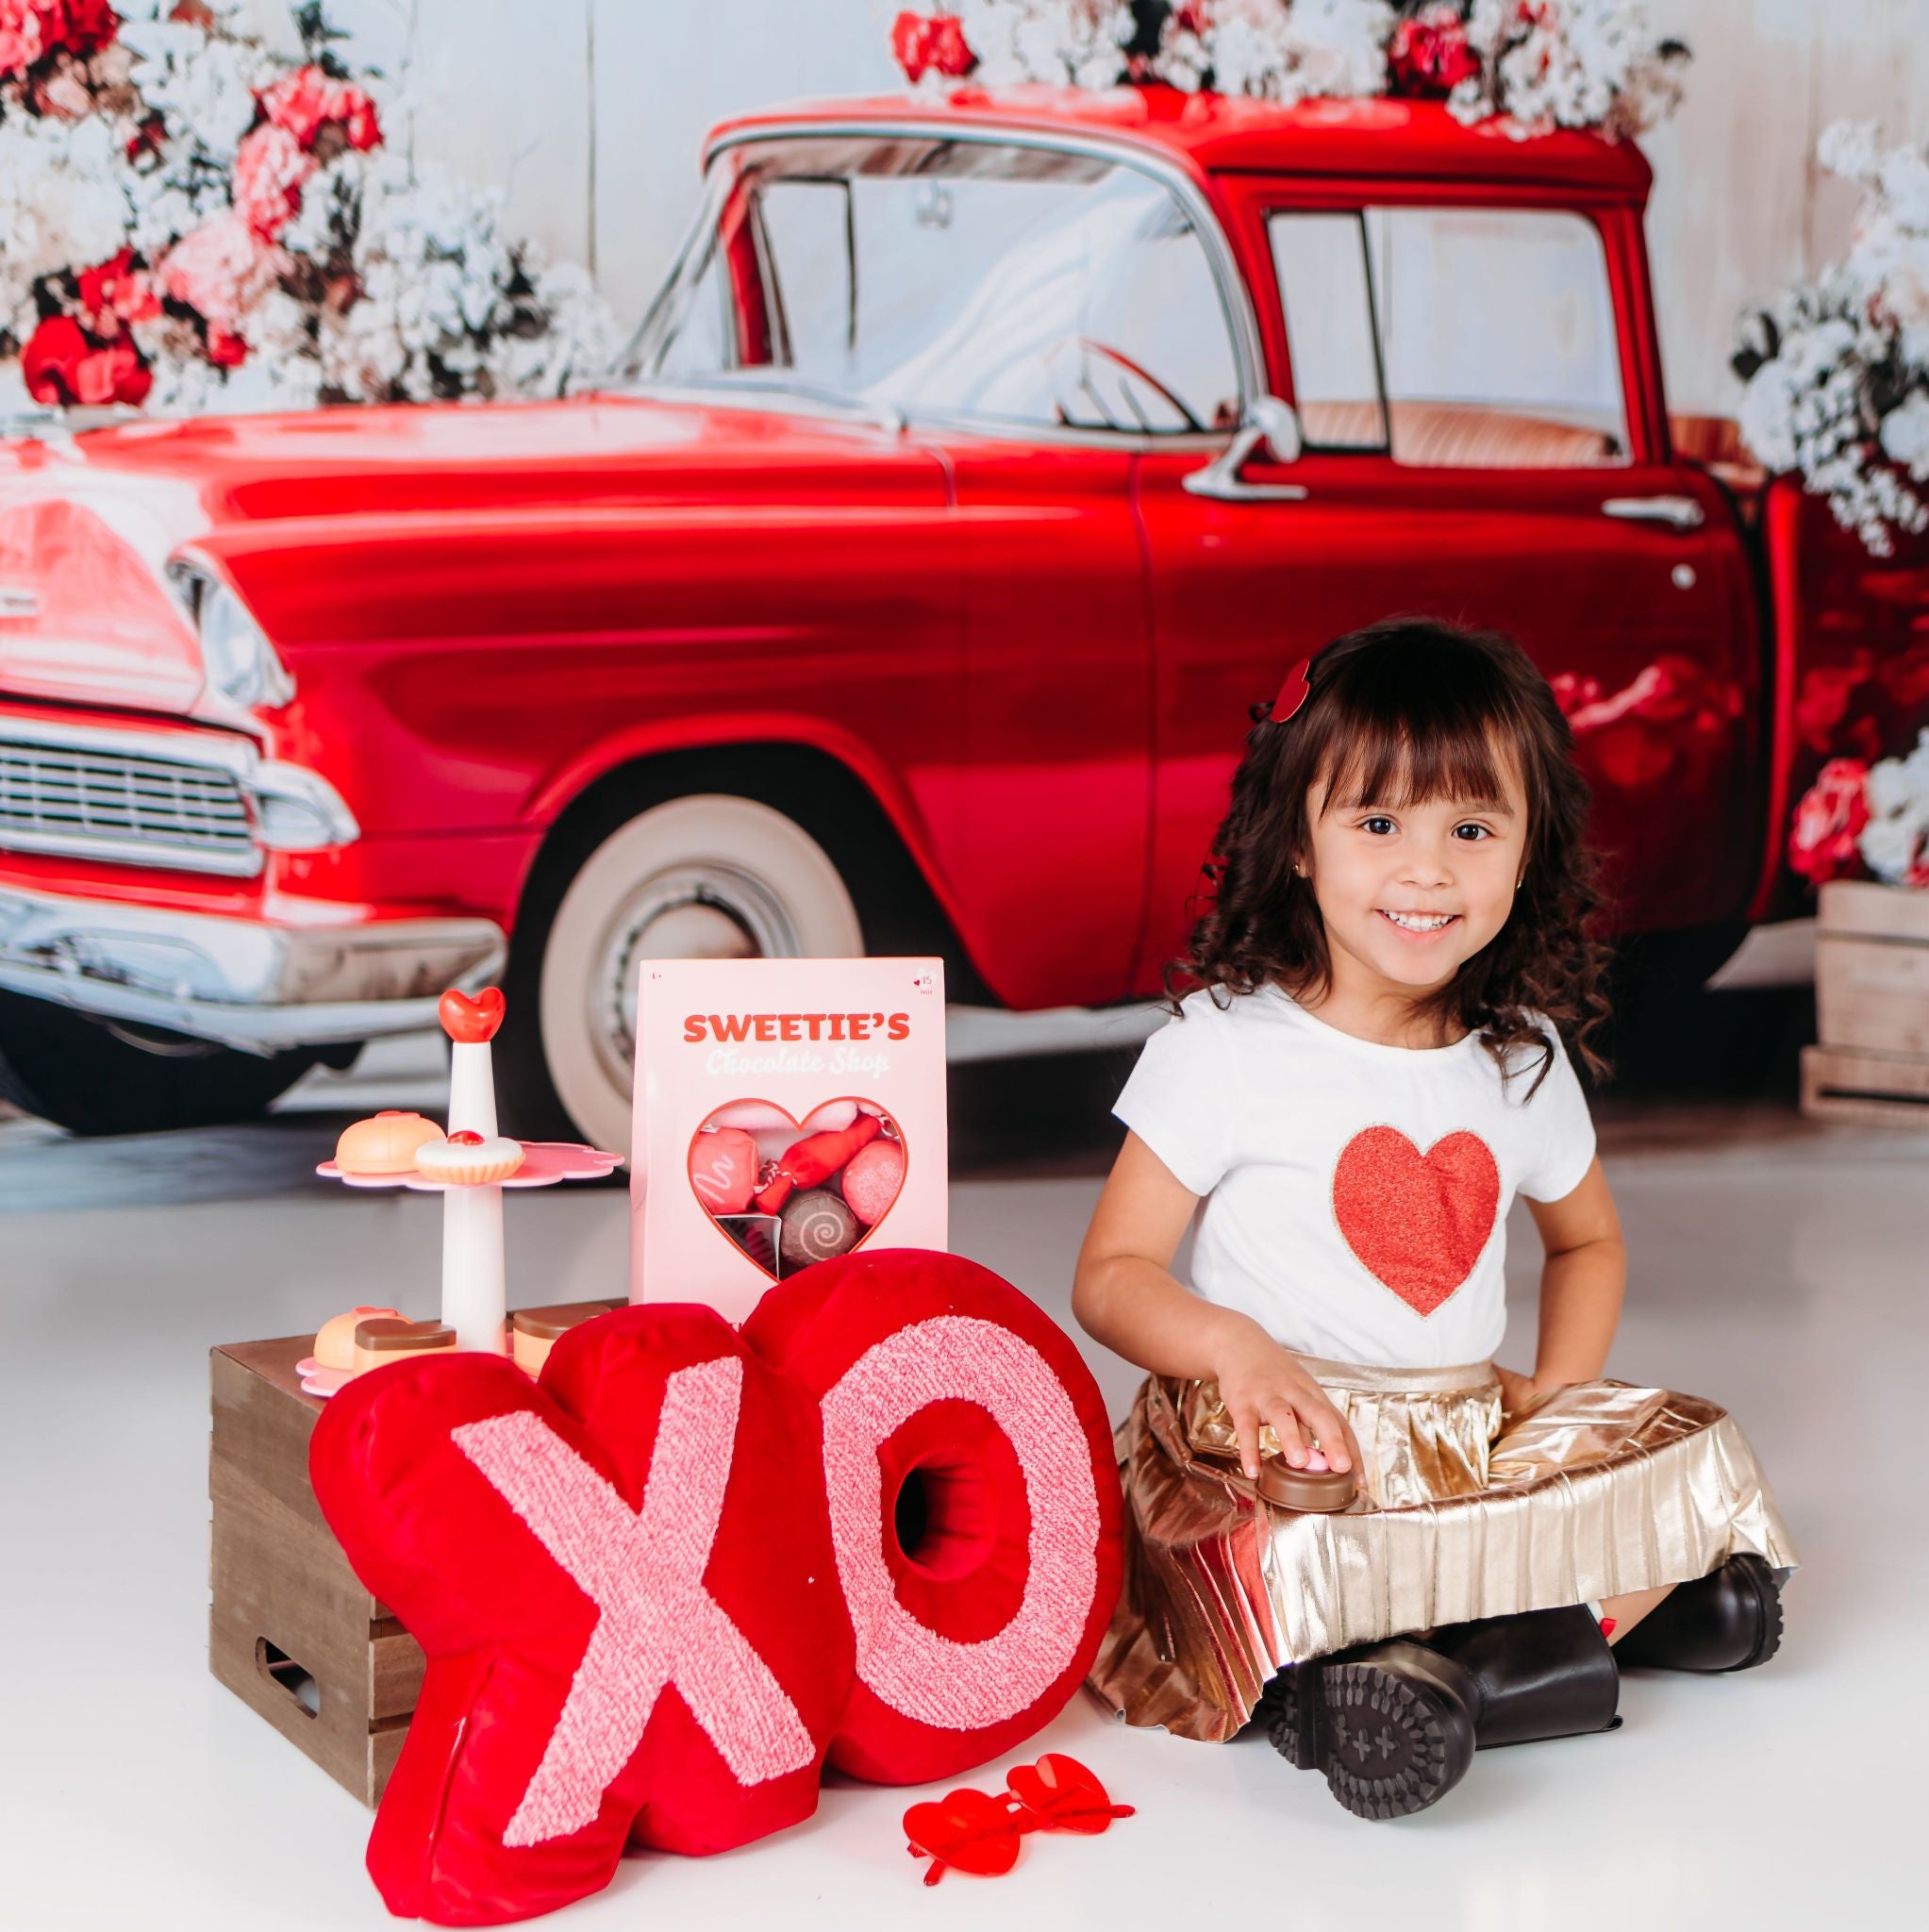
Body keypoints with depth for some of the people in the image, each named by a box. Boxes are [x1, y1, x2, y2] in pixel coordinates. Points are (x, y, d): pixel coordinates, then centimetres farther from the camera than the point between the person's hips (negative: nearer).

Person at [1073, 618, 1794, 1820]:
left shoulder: (1524, 1059, 10)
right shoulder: (1225, 1046, -4)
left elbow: (1588, 1239, 26)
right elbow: (1112, 1273, -3)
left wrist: (1558, 1390, 7)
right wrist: (1234, 1348, -24)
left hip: (1474, 1442, 6)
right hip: (1284, 1442, -5)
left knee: (1695, 1465, -16)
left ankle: (1412, 1662, -23)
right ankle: (1594, 1606, -20)